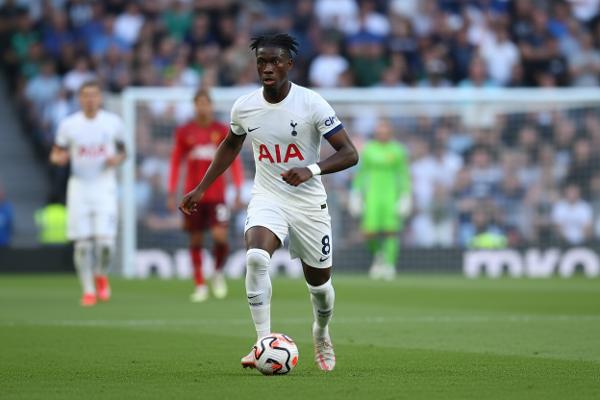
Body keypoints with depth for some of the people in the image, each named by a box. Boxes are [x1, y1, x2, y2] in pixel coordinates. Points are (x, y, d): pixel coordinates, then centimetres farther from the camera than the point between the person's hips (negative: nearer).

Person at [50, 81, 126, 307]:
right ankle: (88, 290, 12)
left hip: (105, 187, 0)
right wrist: (58, 158, -15)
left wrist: (117, 159, -9)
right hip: (79, 187, 1)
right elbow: (56, 154, 8)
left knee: (105, 241, -12)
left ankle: (101, 276, 18)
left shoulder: (113, 123, 1)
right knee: (83, 243, -2)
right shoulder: (68, 125, 0)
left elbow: (122, 151, 13)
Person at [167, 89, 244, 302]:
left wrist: (238, 191, -1)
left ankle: (218, 273, 11)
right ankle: (200, 286, 12)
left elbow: (234, 161, 5)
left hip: (216, 194, -1)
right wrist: (171, 194, 4)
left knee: (220, 236, -15)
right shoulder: (184, 132, 3)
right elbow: (175, 162, 8)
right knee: (195, 239, 3)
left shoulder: (222, 131, 2)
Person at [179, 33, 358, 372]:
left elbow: (349, 153, -16)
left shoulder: (312, 104, -15)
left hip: (309, 203, -1)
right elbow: (231, 145, 19)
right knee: (256, 257, -29)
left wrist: (311, 170, -33)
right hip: (267, 200, 1)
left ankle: (322, 333, 44)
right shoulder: (244, 108, -3)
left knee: (319, 283, 11)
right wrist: (201, 189, 17)